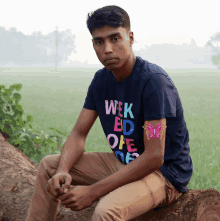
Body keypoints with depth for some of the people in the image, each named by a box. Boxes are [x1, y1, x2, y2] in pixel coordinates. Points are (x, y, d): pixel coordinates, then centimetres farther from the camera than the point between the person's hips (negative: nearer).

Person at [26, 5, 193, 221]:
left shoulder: (154, 81, -24)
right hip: (123, 163, 8)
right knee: (49, 165, 8)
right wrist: (62, 171, -19)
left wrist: (92, 192, -28)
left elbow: (154, 158, -27)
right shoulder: (102, 79, 2)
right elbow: (78, 133, 5)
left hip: (164, 173, -8)